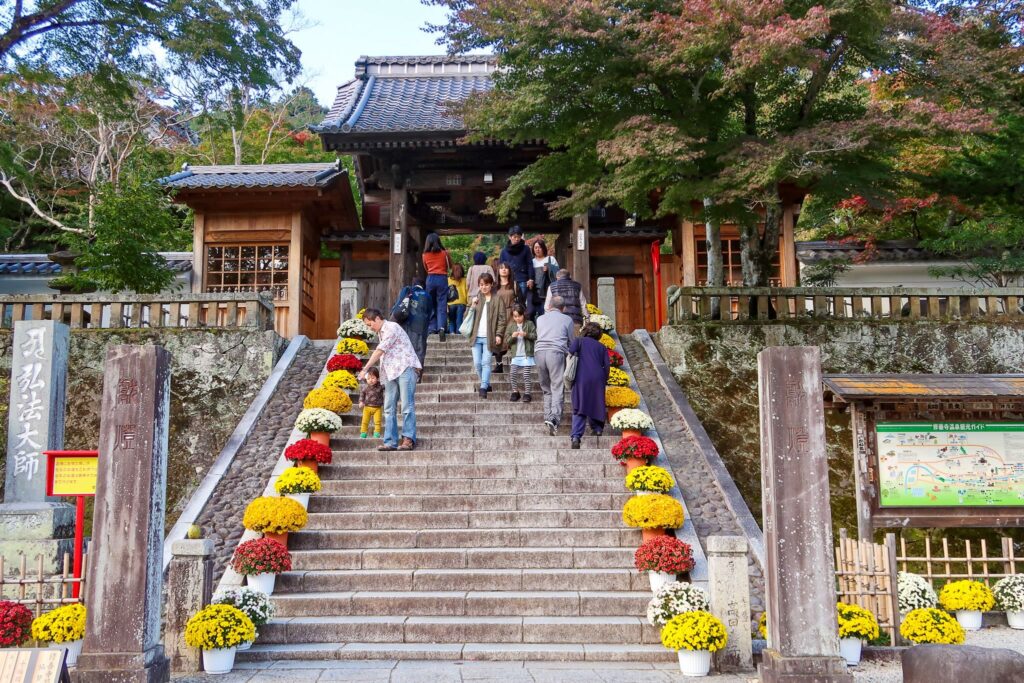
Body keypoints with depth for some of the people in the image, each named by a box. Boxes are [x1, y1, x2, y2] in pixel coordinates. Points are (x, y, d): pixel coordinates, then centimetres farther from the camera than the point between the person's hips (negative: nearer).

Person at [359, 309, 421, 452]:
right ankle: (390, 442, 3)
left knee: (407, 406, -10)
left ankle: (408, 439, -9)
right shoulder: (380, 333, 20)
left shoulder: (392, 328, -7)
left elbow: (379, 351, -11)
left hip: (405, 369, -9)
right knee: (389, 409, 3)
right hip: (390, 373, 9)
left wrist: (365, 369, -10)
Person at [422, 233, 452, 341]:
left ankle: (431, 328, 10)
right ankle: (441, 327, -21)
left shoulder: (425, 255, 5)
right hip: (442, 279, -2)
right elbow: (450, 266, 13)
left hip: (430, 279, 2)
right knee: (442, 304, -5)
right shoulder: (444, 253, 2)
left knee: (430, 304, 11)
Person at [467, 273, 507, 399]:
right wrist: (472, 306, -7)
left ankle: (483, 387, -10)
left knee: (486, 363, -9)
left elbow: (502, 318, -2)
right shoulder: (476, 298, 14)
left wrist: (498, 334, -11)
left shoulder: (497, 299, 2)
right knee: (477, 363, 3)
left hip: (489, 337, -4)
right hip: (476, 336, 4)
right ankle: (486, 384, 19)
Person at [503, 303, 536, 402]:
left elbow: (535, 336, -3)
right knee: (513, 373, -2)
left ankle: (527, 393, 5)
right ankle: (515, 392, 12)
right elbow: (507, 341, 7)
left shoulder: (529, 324, 2)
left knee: (526, 374, -4)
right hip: (515, 354, 3)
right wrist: (512, 336, -13)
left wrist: (526, 334, -18)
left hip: (526, 354, -2)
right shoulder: (511, 326, 8)